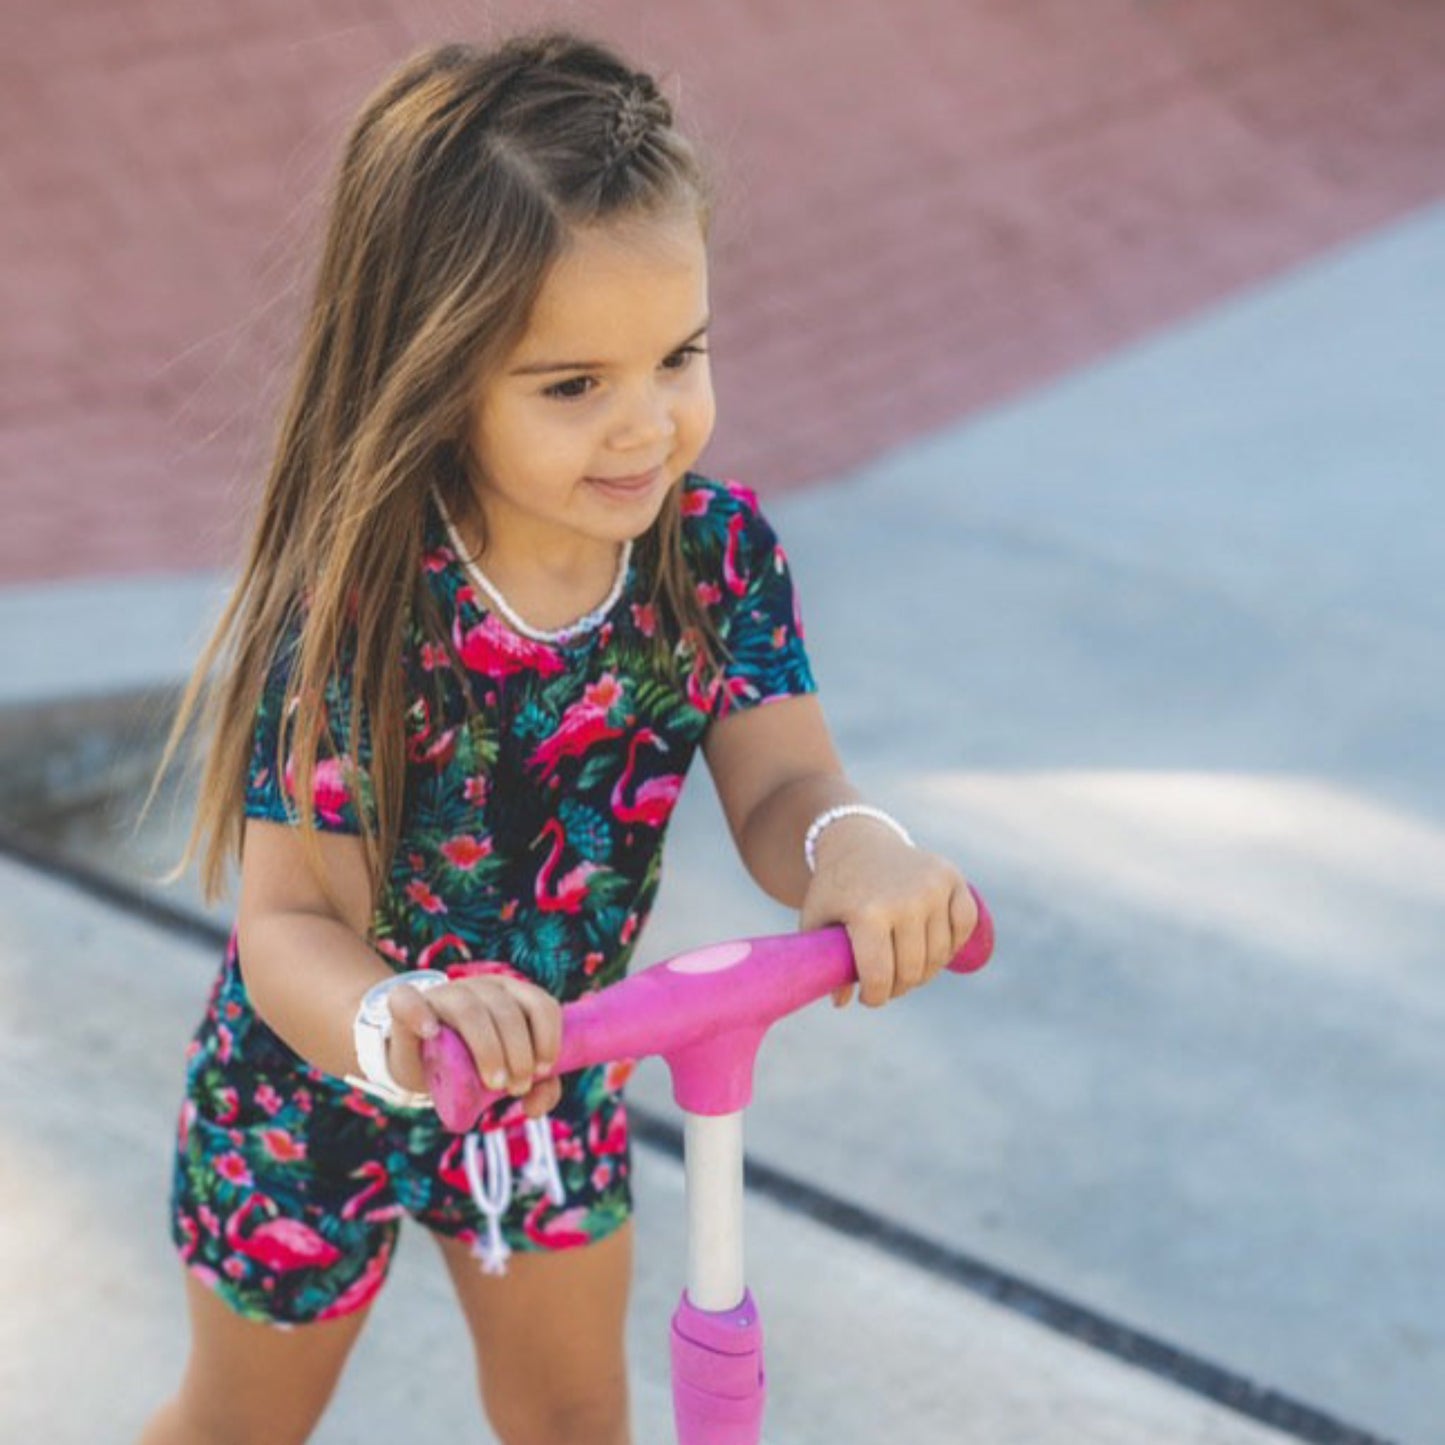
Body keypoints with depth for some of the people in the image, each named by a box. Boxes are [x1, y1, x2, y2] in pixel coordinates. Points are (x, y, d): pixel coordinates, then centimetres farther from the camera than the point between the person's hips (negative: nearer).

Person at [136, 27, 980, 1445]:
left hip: (551, 1071, 4)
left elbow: (776, 788, -23)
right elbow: (289, 919, -32)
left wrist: (852, 844, -48)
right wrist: (401, 1021, -55)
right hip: (316, 1092, -3)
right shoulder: (352, 613, -33)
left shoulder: (718, 552, -20)